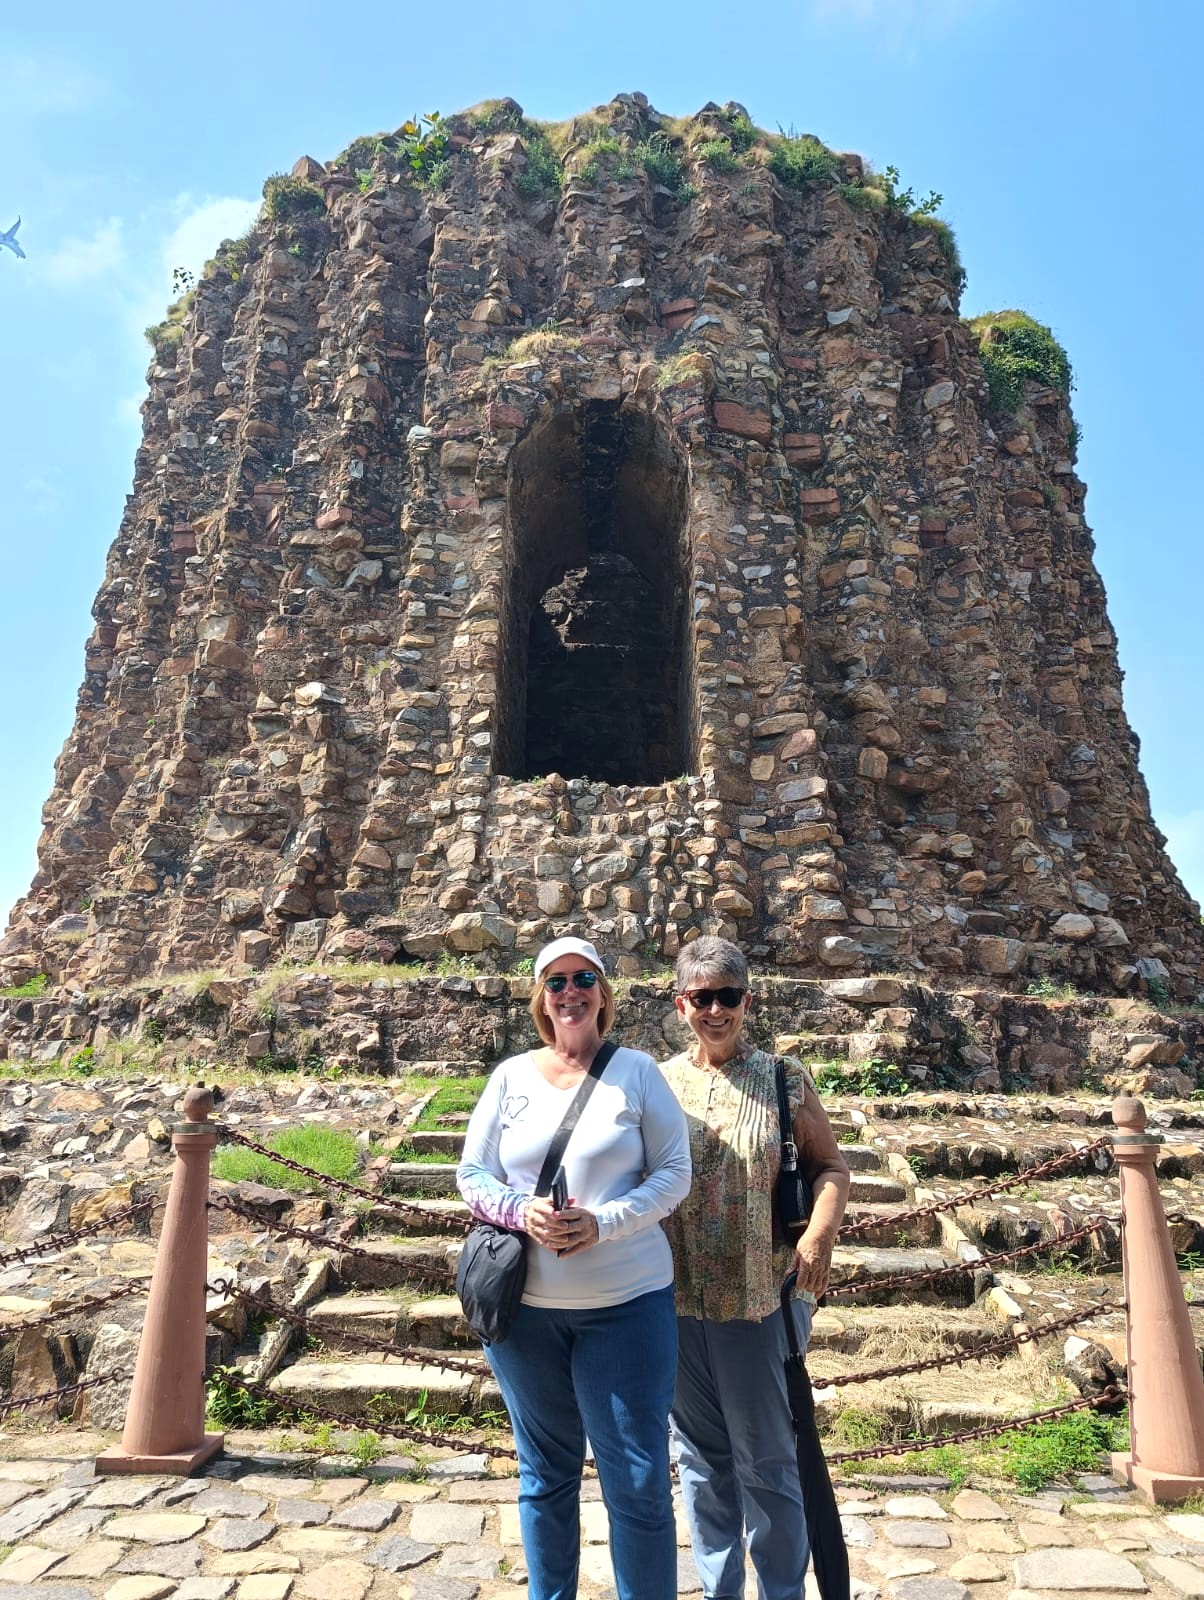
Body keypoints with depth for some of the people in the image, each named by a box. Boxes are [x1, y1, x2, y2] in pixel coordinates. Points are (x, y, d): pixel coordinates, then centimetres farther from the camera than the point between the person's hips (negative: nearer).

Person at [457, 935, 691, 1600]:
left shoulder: (636, 1071, -4)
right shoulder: (510, 1076, 2)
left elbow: (674, 1173, -5)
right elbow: (472, 1175, 4)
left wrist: (603, 1222, -18)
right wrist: (521, 1211, -16)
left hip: (626, 1304, -2)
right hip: (523, 1304, 2)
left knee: (639, 1482, 4)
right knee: (545, 1474, 19)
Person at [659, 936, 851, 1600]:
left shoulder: (783, 1079, -3)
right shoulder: (658, 1083, 2)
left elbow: (831, 1165, 0)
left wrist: (821, 1231, -17)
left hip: (760, 1300, -2)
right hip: (675, 1300, 3)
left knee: (766, 1462, 10)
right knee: (700, 1459, 17)